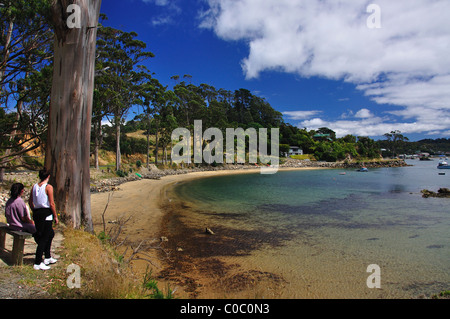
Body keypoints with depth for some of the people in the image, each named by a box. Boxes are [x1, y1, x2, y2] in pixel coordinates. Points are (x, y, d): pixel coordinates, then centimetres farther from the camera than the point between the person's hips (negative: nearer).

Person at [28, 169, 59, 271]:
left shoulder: (34, 186, 7)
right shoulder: (48, 187, -12)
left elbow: (30, 201, 12)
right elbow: (51, 203, -13)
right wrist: (55, 216, -5)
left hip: (36, 213, 7)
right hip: (46, 213, -7)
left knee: (50, 233, 22)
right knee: (44, 238, 0)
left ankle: (47, 257, 30)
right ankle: (37, 263, 3)